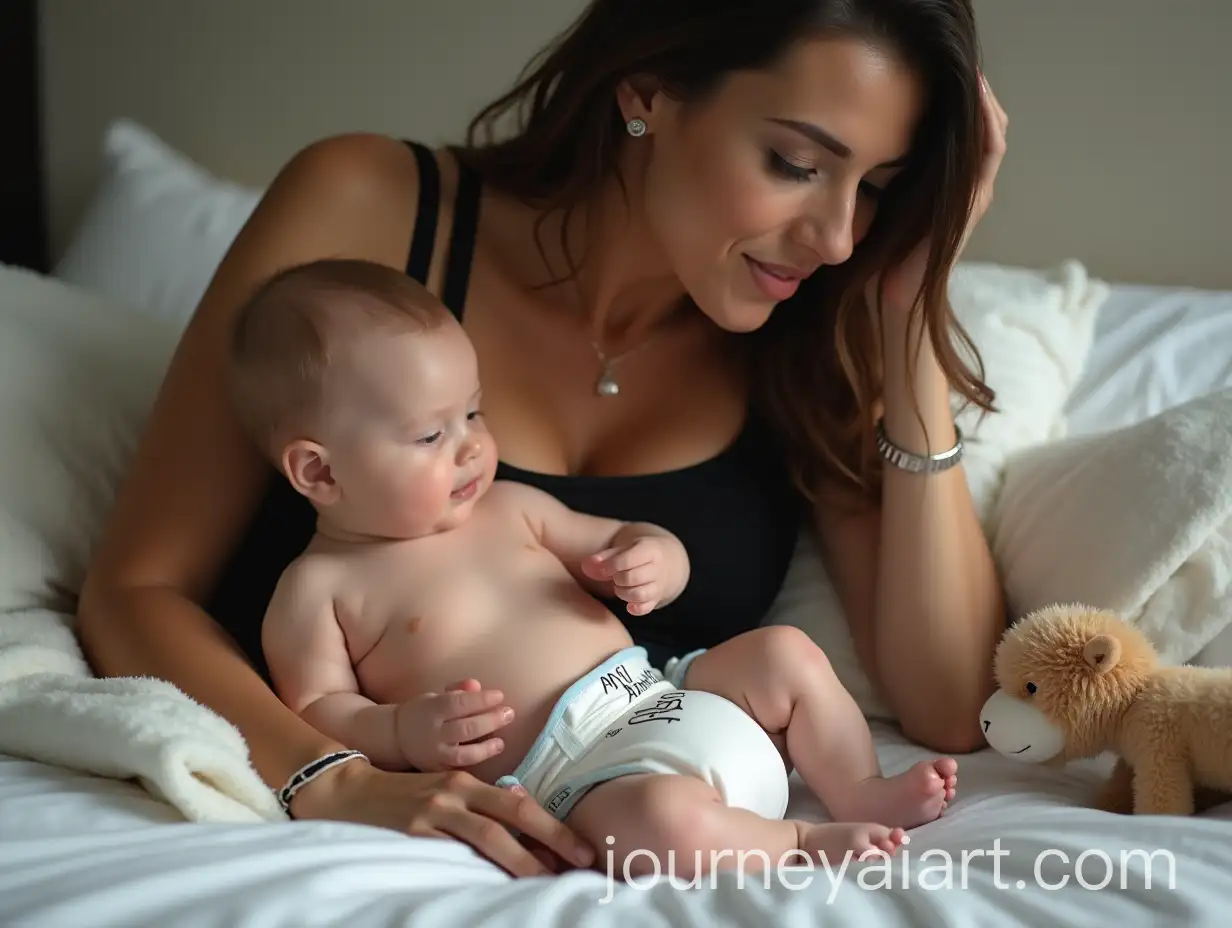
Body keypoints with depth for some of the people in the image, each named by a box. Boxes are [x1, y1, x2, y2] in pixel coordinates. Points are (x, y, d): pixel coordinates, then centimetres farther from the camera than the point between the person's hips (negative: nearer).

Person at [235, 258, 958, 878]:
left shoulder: (510, 507, 16)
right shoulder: (318, 589, -1)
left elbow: (615, 544, 24)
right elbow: (315, 713, -4)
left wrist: (654, 560, -1)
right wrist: (404, 733, -23)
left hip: (659, 697, 8)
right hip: (574, 773, -8)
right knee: (663, 817, -35)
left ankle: (861, 791, 7)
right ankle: (799, 842, -10)